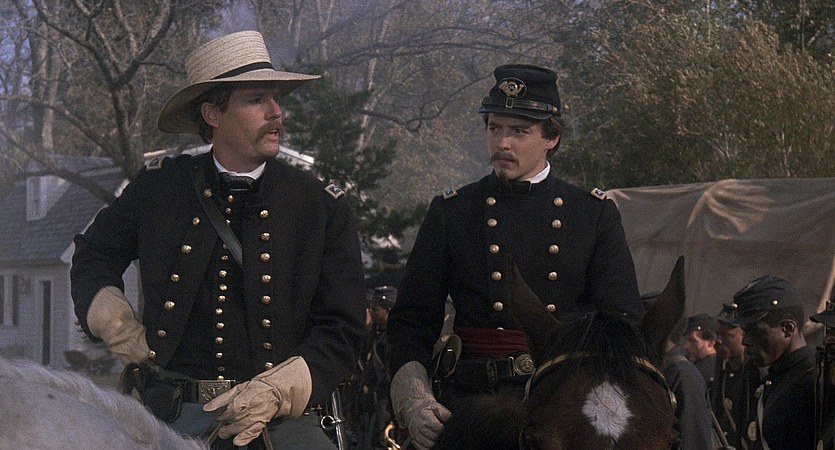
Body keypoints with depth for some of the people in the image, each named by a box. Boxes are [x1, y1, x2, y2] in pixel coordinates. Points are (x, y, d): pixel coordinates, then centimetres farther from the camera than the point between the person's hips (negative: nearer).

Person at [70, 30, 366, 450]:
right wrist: (116, 326, 8)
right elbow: (92, 256, 25)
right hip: (172, 415, 1)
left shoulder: (322, 206, 5)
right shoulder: (158, 187, 8)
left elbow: (342, 331, 3)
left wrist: (276, 394, -10)